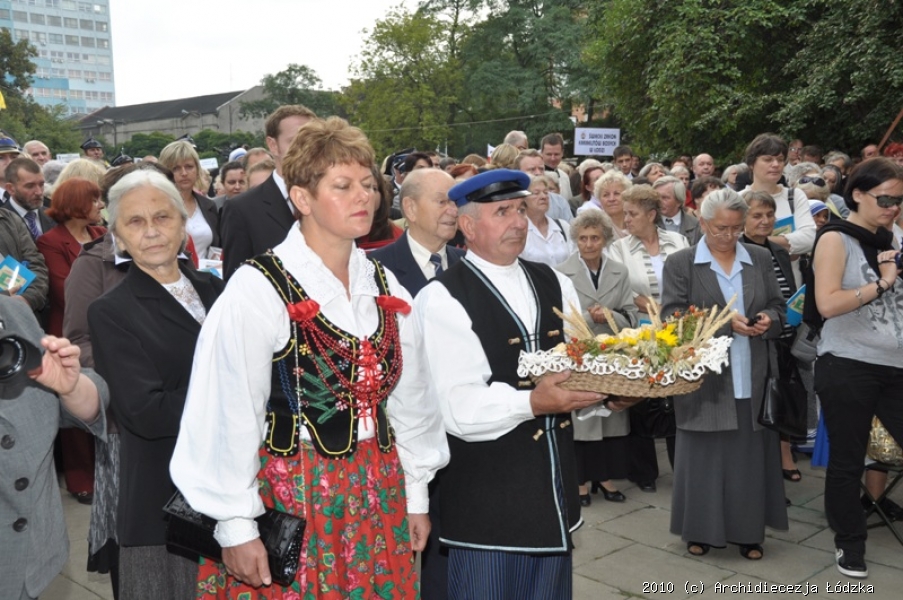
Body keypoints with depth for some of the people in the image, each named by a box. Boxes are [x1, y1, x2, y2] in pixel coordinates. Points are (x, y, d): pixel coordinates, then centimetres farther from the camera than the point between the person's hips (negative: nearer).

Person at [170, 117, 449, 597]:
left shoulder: (383, 285, 3)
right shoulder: (258, 288, -16)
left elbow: (408, 396, 9)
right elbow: (229, 415, -14)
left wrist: (416, 494, 11)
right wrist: (235, 526, -11)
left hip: (381, 496, 6)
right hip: (294, 501, -5)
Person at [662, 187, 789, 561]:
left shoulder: (761, 259, 9)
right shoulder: (680, 263, -1)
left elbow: (778, 307, 13)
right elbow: (672, 317, -8)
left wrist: (768, 320, -10)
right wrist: (723, 322, -16)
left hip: (752, 376, 3)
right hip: (703, 377, -3)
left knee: (752, 455, 8)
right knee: (704, 457, 5)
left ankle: (749, 532, 20)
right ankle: (700, 530, 18)